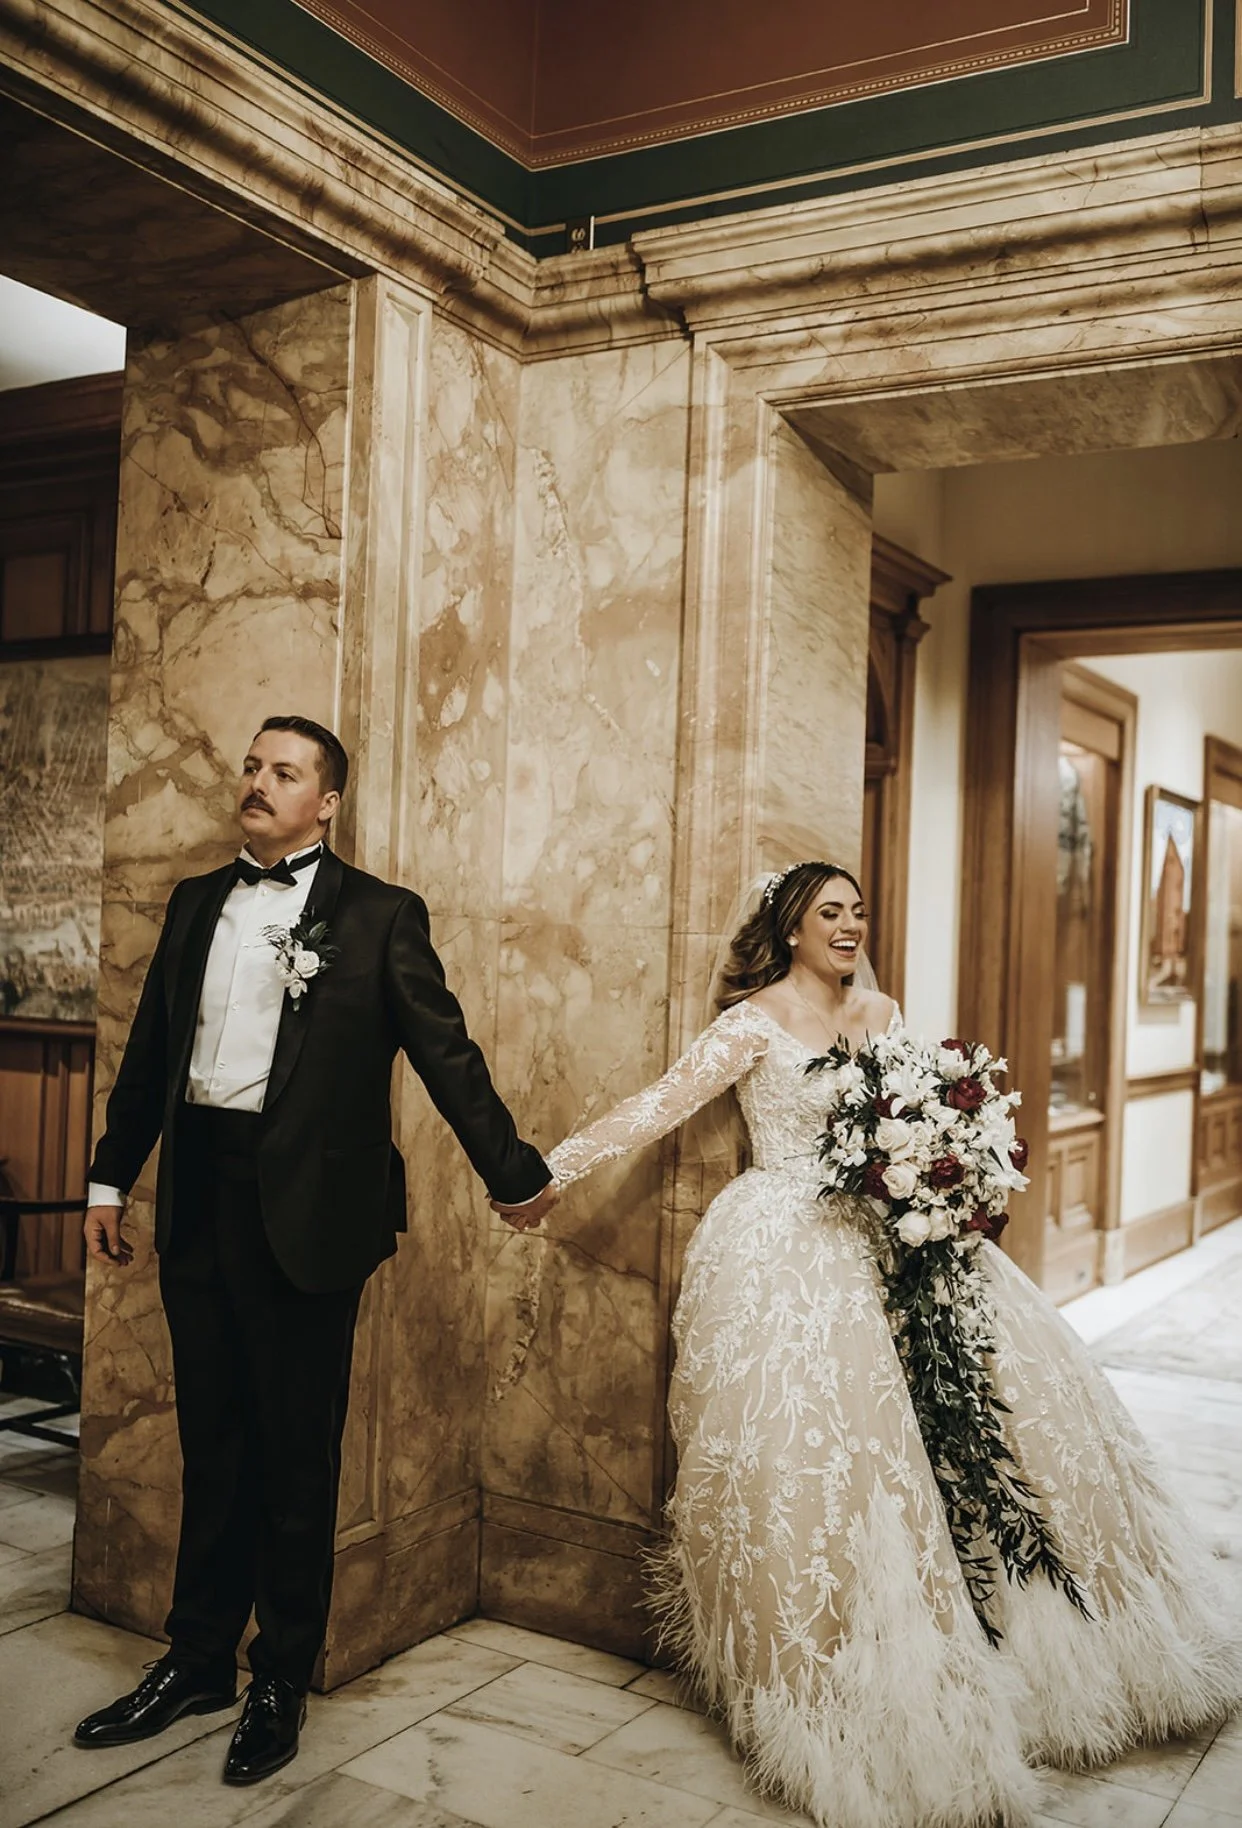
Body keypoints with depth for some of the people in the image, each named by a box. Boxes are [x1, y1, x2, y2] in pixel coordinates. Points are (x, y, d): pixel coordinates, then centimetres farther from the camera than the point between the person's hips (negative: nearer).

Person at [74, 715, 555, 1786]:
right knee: (210, 1443, 16)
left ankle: (281, 1685, 24)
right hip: (198, 1198, 5)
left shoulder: (379, 916, -2)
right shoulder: (197, 903, 12)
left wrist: (513, 1172, -1)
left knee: (297, 1452, 7)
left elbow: (444, 1050, -2)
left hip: (305, 1206, -4)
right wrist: (112, 1177, 17)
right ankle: (199, 1660, 32)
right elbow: (153, 1047, 16)